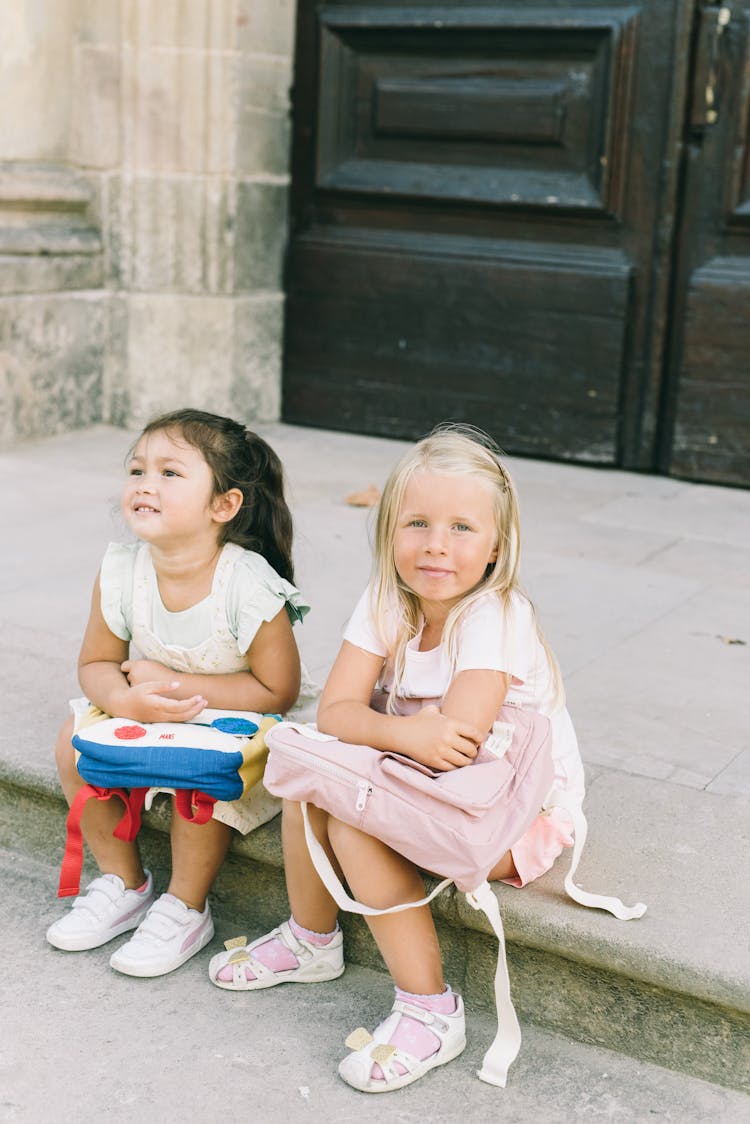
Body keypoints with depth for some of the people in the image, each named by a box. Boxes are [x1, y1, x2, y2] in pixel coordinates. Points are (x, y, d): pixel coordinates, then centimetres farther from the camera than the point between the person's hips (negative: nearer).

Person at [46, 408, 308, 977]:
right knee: (76, 740, -14)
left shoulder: (250, 587, -29)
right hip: (148, 714, 5)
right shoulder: (121, 572, -16)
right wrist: (125, 699, -29)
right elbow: (96, 664, -4)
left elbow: (277, 691, -23)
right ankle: (125, 882, 8)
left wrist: (172, 683, -26)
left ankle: (186, 908, -4)